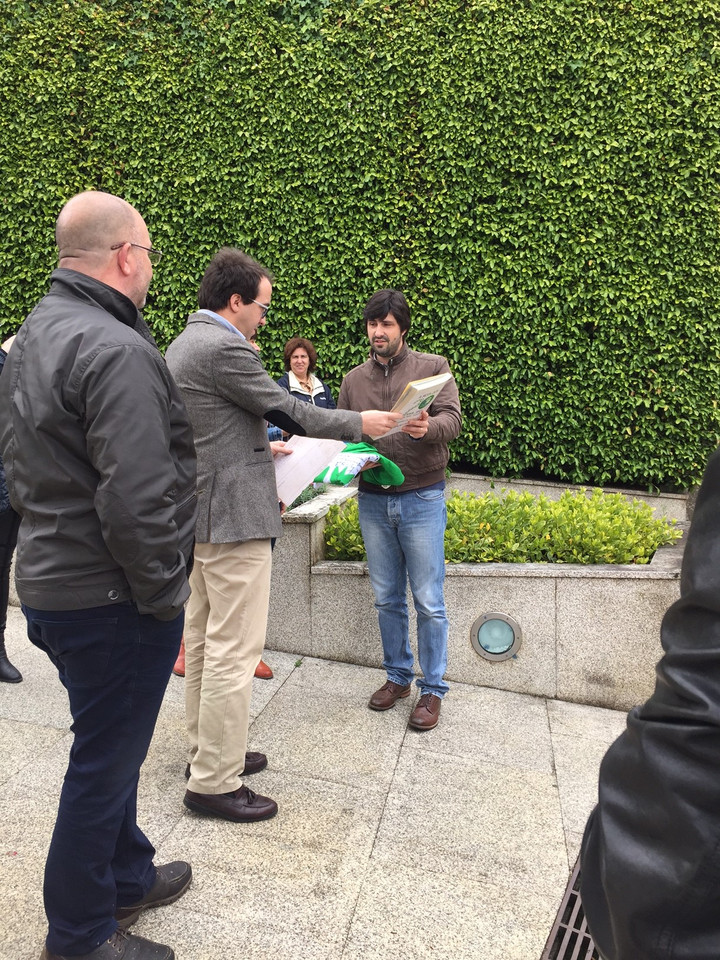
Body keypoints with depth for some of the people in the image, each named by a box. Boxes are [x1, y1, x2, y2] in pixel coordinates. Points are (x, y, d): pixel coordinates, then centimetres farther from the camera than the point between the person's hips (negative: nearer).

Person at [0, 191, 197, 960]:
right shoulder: (117, 352, -23)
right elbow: (136, 505, -28)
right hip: (108, 599, -10)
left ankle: (126, 876, 44)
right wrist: (165, 600, -15)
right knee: (104, 761, 8)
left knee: (109, 749, 24)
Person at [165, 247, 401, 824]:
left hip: (198, 512, 11)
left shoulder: (183, 345, 14)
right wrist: (361, 423, -1)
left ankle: (207, 749, 31)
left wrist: (261, 446, 25)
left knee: (204, 638, 17)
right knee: (234, 648, -4)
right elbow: (287, 410, -12)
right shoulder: (225, 348, -17)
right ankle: (215, 782, 6)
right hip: (233, 516, -11)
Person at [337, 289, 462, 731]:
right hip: (373, 499, 4)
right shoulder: (354, 379, 10)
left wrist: (427, 428, -33)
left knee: (429, 601, 1)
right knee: (387, 598, 13)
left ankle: (433, 689, 16)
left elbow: (453, 419, -11)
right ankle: (398, 676, 30)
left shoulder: (432, 367, 0)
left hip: (422, 497, -4)